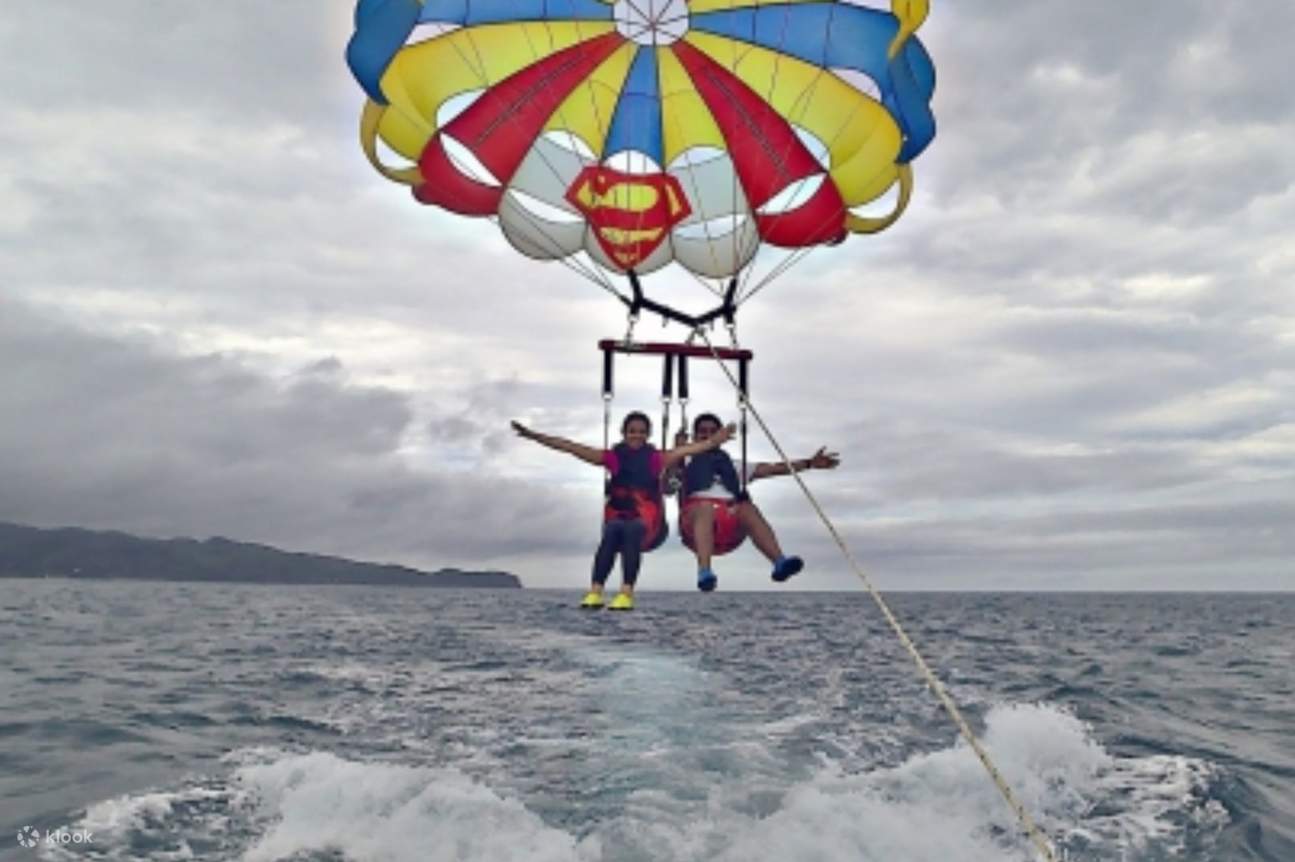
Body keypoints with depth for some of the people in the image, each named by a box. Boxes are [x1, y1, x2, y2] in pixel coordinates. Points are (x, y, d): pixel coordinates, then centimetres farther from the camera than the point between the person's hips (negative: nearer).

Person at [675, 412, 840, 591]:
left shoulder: (732, 465, 32)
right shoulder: (685, 464, 26)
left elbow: (772, 469, 22)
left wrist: (809, 463, 11)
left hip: (730, 527, 2)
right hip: (695, 515, -2)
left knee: (748, 508, -30)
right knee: (706, 507, -36)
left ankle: (780, 562, -50)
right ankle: (704, 572, -54)